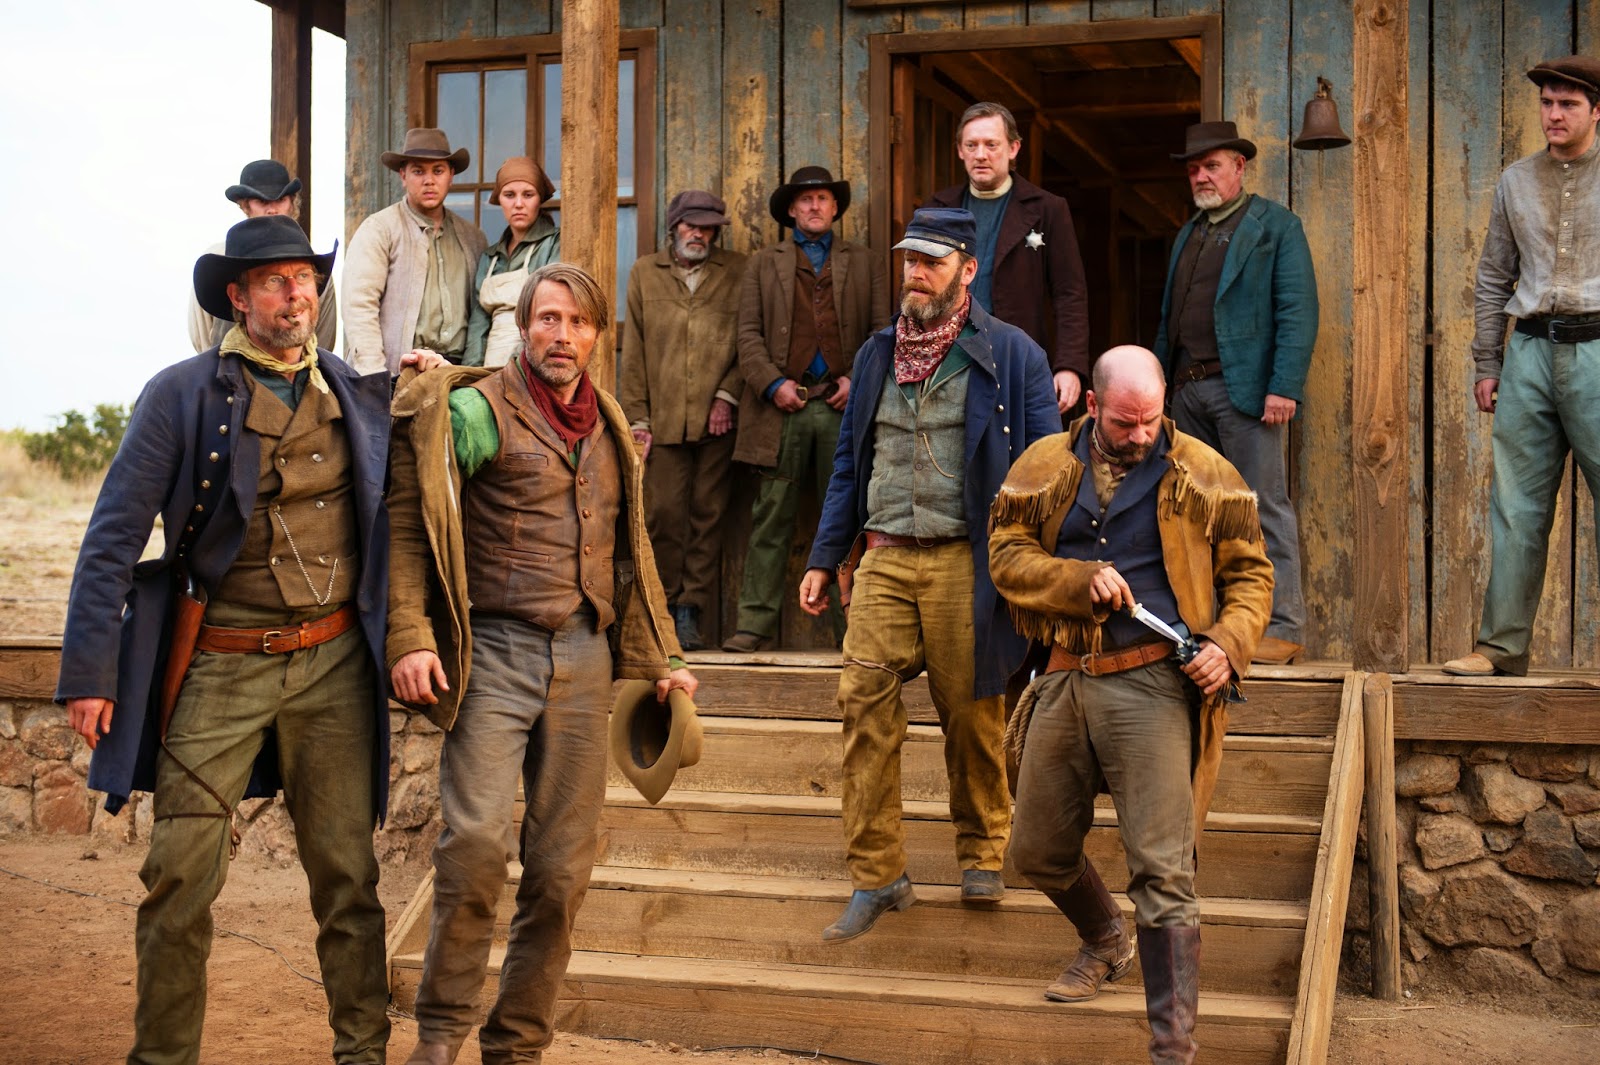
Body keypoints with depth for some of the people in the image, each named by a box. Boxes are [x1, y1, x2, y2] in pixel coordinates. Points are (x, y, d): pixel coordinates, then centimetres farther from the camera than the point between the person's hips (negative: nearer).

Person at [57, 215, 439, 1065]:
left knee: (346, 873, 7)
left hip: (334, 665, 3)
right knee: (181, 875, -3)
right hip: (221, 667, -3)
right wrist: (89, 672, -10)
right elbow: (114, 539, -4)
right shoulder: (182, 395, -2)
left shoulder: (356, 394, 10)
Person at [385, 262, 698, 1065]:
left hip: (583, 659, 5)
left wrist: (657, 658, 22)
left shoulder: (609, 431, 18)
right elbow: (408, 525, -7)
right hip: (493, 652, -5)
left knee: (561, 864, 4)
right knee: (474, 840, -17)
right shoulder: (477, 410, -1)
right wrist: (411, 638, -17)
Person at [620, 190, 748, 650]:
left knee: (708, 515, 0)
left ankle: (691, 612, 5)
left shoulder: (736, 272, 10)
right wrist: (636, 417, 4)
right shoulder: (645, 273, 14)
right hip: (663, 418, 1)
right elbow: (633, 351, 11)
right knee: (665, 514, -3)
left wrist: (728, 395, -5)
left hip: (717, 420, -1)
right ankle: (666, 608, 9)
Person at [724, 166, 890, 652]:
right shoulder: (763, 264, 16)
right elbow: (748, 333, 8)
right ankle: (755, 624, 0)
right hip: (783, 407, 0)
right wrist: (772, 384, -6)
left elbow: (883, 329, 11)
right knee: (770, 520, -2)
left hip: (844, 407, 0)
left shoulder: (865, 263, 17)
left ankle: (852, 622, 5)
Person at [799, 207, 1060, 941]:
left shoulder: (1010, 355, 1)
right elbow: (850, 461, 19)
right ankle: (876, 875, 1)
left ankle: (982, 854, 26)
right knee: (864, 702, -7)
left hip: (965, 562, -3)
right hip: (885, 558, 4)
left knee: (972, 714, 5)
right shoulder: (877, 356, 15)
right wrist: (824, 557, 14)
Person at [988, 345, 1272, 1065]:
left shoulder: (1201, 474, 4)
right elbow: (1006, 557, 3)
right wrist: (1084, 580, -12)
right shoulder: (1044, 467, 8)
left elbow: (1250, 573, 8)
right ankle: (1106, 943, 46)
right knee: (1038, 854, 16)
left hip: (1155, 684, -4)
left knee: (1162, 871, -10)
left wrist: (1228, 643, -10)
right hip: (1065, 682, 4)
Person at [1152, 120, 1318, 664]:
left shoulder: (1275, 225, 0)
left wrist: (1284, 388, -17)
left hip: (1245, 389, -7)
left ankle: (1283, 626, -1)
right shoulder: (1187, 234, 21)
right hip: (1189, 390, 7)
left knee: (1264, 508, -5)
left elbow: (1298, 313, -8)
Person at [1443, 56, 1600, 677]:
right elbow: (1493, 280, 15)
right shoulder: (1517, 182, 13)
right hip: (1530, 349, 3)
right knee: (1516, 508, 5)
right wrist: (1486, 364, 11)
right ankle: (1502, 647, 10)